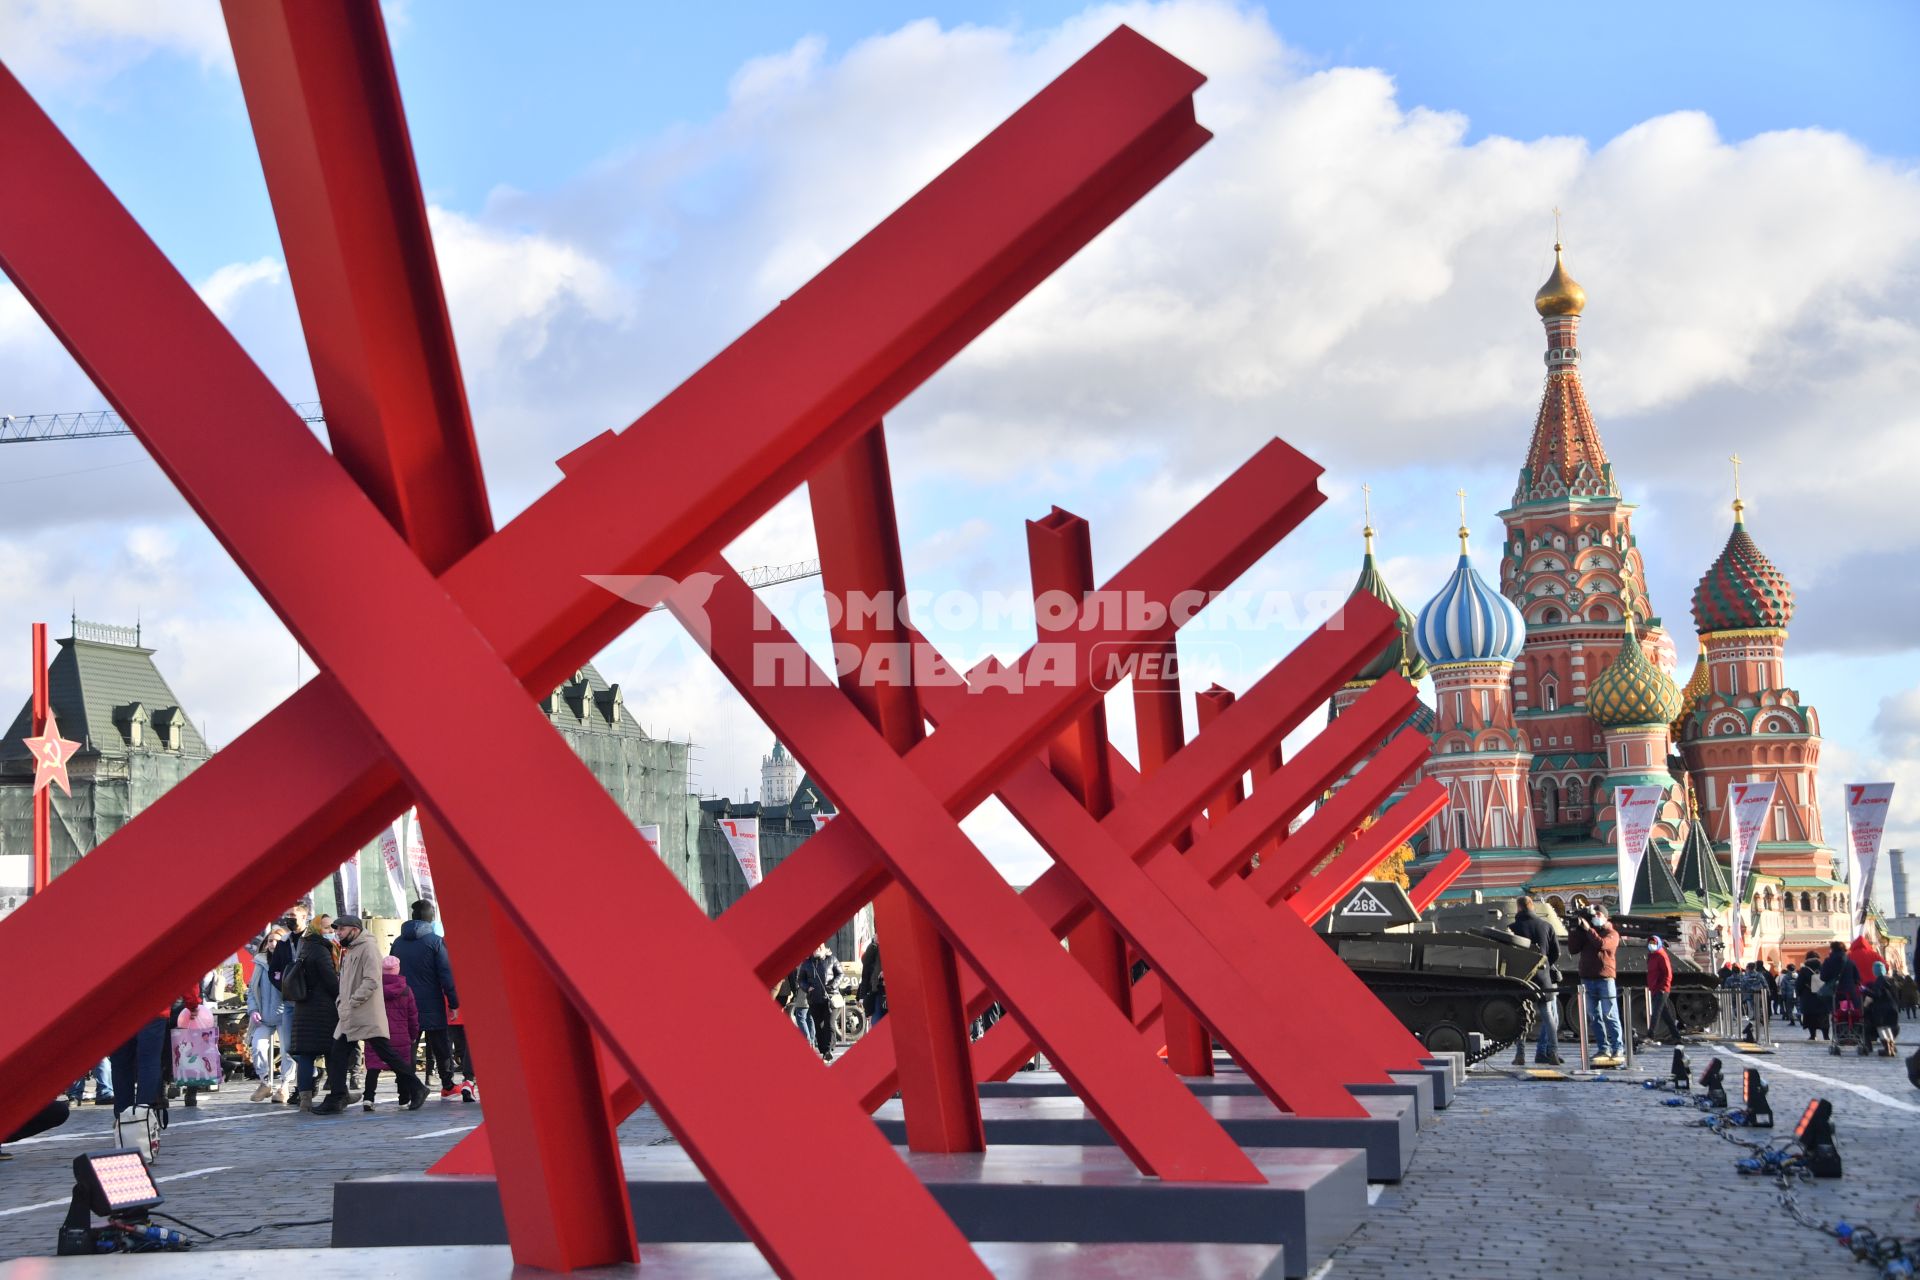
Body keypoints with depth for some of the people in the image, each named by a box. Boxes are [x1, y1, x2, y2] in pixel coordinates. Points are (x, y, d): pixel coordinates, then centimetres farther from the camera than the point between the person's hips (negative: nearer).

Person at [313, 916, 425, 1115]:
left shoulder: (368, 948, -10)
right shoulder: (349, 951, 20)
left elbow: (371, 981, -20)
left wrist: (352, 1002, -19)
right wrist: (340, 1001, 10)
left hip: (368, 1015, -10)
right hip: (349, 1017, 10)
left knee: (387, 1053, -7)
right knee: (337, 1054, 5)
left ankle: (416, 1089, 0)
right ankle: (336, 1099, 9)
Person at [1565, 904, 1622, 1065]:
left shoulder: (1612, 934, 3)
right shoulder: (1585, 933, 16)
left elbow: (1601, 944, -17)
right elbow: (1573, 949, 6)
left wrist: (1588, 928, -11)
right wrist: (1575, 929, 1)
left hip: (1605, 978, -5)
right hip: (1587, 979, 5)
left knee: (1610, 1016, -7)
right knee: (1594, 1017, 3)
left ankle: (1618, 1049, -5)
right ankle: (1603, 1049, 5)